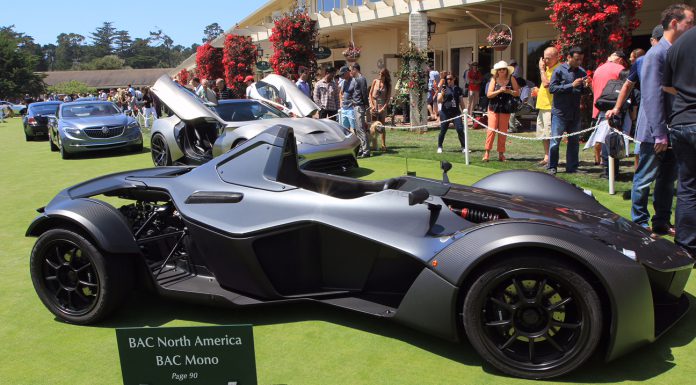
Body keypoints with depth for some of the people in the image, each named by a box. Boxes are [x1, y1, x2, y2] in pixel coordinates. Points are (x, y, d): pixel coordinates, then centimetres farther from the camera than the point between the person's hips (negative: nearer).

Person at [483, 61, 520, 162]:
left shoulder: (511, 79, 3)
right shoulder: (494, 79, 0)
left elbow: (517, 93, 5)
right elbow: (489, 94, -6)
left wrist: (509, 91, -12)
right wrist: (499, 91, -18)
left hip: (506, 109, 1)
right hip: (494, 108, -1)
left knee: (503, 131, 5)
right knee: (491, 130, -8)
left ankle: (501, 153, 13)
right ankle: (487, 152, -4)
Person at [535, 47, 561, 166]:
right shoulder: (548, 68, 18)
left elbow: (546, 83, -24)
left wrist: (542, 69, -14)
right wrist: (538, 92, 12)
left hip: (550, 107, -10)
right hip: (543, 106, 10)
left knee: (550, 135, -8)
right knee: (543, 134, 14)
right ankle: (546, 157, 23)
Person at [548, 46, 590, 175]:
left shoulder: (582, 72, 10)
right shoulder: (560, 70, -5)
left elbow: (582, 92, 17)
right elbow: (552, 88, -12)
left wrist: (585, 86, -6)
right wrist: (572, 85, -17)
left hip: (575, 112, 5)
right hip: (560, 112, -5)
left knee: (574, 141, 8)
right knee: (555, 140, -3)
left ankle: (572, 167, 17)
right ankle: (552, 167, 6)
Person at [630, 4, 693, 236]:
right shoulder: (656, 54, -13)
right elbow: (652, 96, -19)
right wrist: (659, 134, -20)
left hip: (671, 130, 8)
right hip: (655, 132, -8)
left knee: (668, 179, 13)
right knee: (645, 179, 2)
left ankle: (662, 223, 24)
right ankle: (640, 224, 13)